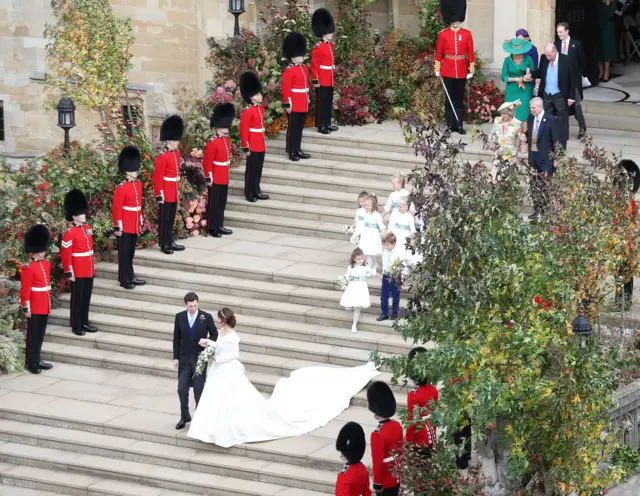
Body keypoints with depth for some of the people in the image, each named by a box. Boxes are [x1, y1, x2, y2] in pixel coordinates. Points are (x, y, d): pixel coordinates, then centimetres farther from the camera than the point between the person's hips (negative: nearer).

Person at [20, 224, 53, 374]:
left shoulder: (46, 264, 10)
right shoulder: (28, 268, -15)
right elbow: (25, 289, -16)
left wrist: (50, 303, 20)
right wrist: (26, 308, -17)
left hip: (44, 307, 8)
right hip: (34, 308, -8)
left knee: (40, 335, 14)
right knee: (33, 335, 0)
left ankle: (37, 359, 24)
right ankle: (31, 363, 6)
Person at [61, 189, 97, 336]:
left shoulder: (87, 228, 9)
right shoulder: (69, 233, -15)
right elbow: (65, 254, -16)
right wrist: (69, 272, -17)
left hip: (89, 270, 8)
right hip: (78, 272, -8)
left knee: (86, 298, 14)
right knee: (77, 298, 0)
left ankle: (84, 322, 24)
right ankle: (76, 326, 6)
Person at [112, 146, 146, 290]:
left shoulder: (138, 184, 7)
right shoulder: (121, 188, -16)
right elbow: (116, 208, -16)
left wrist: (140, 221, 20)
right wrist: (117, 227, -16)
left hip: (135, 225, 7)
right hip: (125, 226, -7)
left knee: (131, 252, 16)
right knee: (124, 253, 1)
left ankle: (130, 276, 24)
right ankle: (124, 279, 7)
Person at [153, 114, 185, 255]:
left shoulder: (177, 153, 9)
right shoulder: (162, 156, -18)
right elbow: (157, 177, -18)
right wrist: (159, 195, -18)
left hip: (174, 193, 8)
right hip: (166, 194, -8)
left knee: (171, 219, 15)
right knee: (164, 219, 0)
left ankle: (170, 242, 23)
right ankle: (164, 245, 5)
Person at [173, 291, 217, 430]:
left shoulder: (206, 317, -9)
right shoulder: (179, 317, -2)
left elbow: (214, 334, 3)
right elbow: (176, 338, 5)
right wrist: (176, 357, 3)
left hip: (200, 358, -2)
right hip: (184, 358, 2)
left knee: (199, 390, 1)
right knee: (182, 389, 2)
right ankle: (184, 417, 18)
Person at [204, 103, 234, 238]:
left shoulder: (226, 140, 10)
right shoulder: (212, 143, -16)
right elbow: (207, 162, -17)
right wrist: (209, 178, -18)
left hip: (224, 178, 8)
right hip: (216, 179, -8)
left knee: (222, 203, 14)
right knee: (214, 203, -1)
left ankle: (219, 226, 22)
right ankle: (212, 228, 4)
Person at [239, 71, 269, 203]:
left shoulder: (261, 108, 9)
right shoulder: (247, 112, -17)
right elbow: (244, 130, -17)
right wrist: (245, 147, -17)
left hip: (261, 145, 8)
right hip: (253, 146, -8)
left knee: (258, 169, 15)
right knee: (251, 170, 1)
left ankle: (256, 191, 24)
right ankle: (249, 193, 8)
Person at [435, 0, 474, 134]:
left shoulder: (467, 34, 1)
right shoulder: (443, 34, -2)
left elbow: (471, 53, 3)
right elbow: (439, 53, 1)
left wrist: (471, 70, 0)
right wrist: (437, 69, -1)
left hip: (461, 70, 1)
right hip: (448, 70, -1)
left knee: (460, 99, 5)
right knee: (449, 98, 3)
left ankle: (459, 125, 8)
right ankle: (451, 125, 8)